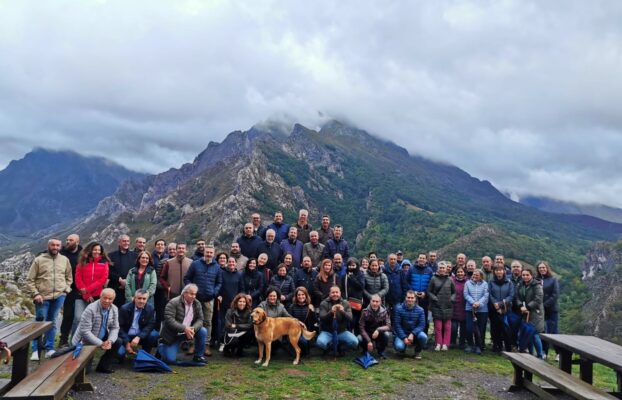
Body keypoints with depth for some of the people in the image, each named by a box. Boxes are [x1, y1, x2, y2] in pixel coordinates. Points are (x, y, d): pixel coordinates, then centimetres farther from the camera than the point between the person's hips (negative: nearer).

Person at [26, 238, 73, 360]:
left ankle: (49, 349, 17)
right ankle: (35, 350, 13)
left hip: (59, 296, 2)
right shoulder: (39, 260, -3)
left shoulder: (65, 260, 6)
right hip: (42, 297, -2)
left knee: (52, 322, 10)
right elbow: (30, 279, -4)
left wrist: (66, 289, 1)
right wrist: (35, 294, -12)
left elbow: (69, 277, 14)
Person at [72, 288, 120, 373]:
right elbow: (85, 331, -28)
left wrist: (110, 340, -22)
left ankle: (103, 366, 1)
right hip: (84, 341, -6)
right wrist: (100, 344, -28)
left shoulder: (114, 309, -8)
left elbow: (115, 328, -2)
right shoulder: (90, 309, -26)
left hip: (102, 337, 6)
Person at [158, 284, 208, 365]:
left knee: (203, 331, -18)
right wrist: (184, 328, -32)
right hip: (173, 335, -5)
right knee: (170, 359, -13)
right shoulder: (173, 303, -19)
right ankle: (162, 347, 21)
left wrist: (193, 329, -25)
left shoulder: (197, 304, -3)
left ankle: (198, 356, 0)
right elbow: (169, 320, -26)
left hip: (188, 331, 5)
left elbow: (200, 319, -4)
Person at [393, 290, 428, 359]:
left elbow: (421, 325, -10)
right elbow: (397, 325, -11)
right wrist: (404, 338, -20)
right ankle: (402, 349, 11)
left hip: (414, 333, 2)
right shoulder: (399, 309, -11)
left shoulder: (420, 310, -6)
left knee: (423, 337, -30)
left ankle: (418, 352, 3)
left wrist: (412, 334, -26)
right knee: (399, 346, -30)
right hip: (401, 334, -2)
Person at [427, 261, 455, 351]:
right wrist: (434, 298, -9)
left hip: (448, 306, 2)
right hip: (437, 306, -1)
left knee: (447, 327, 3)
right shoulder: (434, 279, 1)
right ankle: (438, 344, 9)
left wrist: (452, 298, -2)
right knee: (438, 326, 1)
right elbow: (429, 291, 4)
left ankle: (445, 344, 10)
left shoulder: (450, 280, 6)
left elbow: (454, 292, 14)